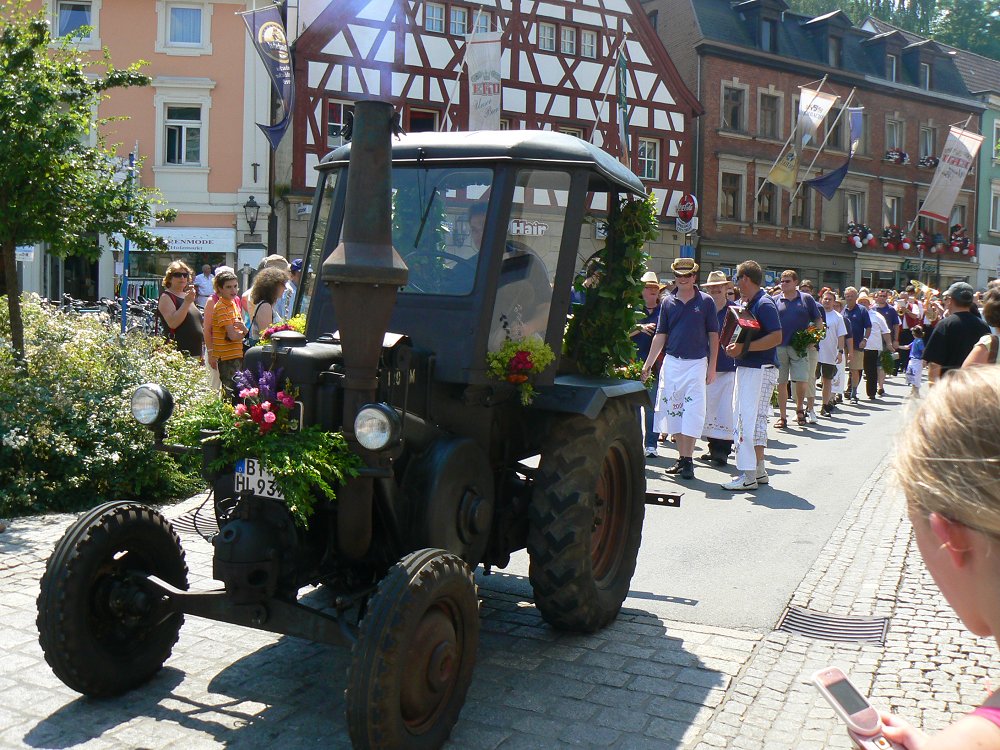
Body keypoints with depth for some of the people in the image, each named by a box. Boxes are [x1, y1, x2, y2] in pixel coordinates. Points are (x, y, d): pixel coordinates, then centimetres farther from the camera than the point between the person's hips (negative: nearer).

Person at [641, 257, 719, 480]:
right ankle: (681, 457, 16)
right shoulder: (667, 302, 7)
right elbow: (660, 335, 11)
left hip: (697, 362, -3)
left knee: (692, 411, -6)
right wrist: (648, 363, 7)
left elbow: (713, 335, 3)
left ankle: (688, 459, -1)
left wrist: (712, 366, -2)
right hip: (672, 362, 3)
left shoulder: (705, 301, 0)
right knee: (673, 411, 6)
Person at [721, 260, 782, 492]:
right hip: (746, 368, 10)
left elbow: (776, 337, -23)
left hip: (760, 370, -10)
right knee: (755, 420, 14)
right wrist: (734, 346, 5)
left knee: (748, 420, -11)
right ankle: (759, 470, 22)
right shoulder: (747, 304, 16)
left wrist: (744, 347, -25)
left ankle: (748, 476, -9)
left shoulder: (764, 304, -14)